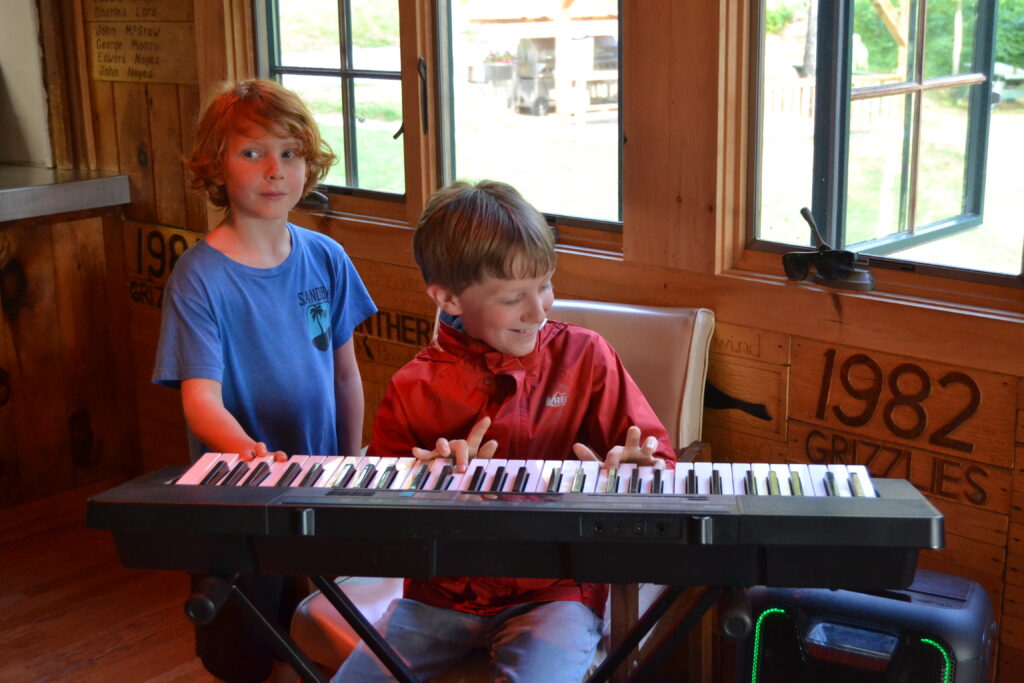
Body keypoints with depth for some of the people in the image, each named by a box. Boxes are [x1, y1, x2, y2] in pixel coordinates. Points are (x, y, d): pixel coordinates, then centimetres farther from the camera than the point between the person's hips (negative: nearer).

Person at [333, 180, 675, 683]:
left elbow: (656, 457, 1)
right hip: (442, 594, 3)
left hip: (554, 591, -2)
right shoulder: (413, 391, 1)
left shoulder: (584, 357, 0)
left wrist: (633, 467, -23)